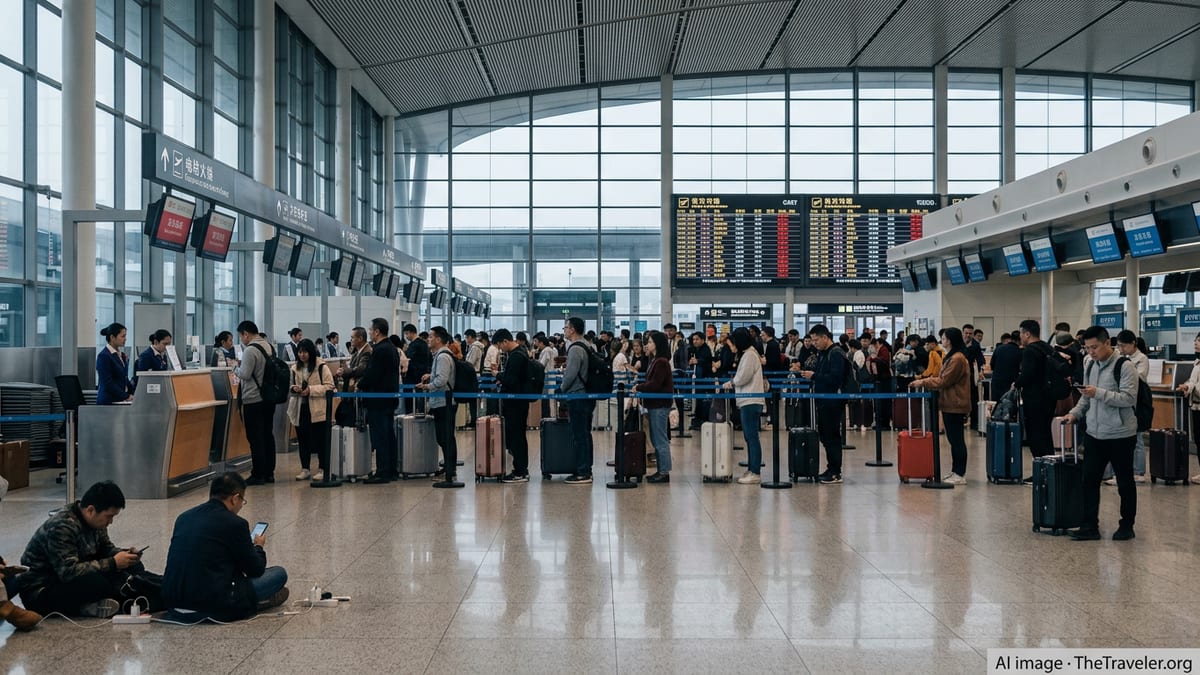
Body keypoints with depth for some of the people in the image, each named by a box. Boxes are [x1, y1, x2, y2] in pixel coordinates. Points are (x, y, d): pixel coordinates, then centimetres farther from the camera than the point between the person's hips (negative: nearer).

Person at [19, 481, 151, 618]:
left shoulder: (94, 520, 0)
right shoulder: (61, 527, -26)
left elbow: (106, 548, 15)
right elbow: (69, 572, -33)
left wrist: (125, 553, -8)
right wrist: (113, 563, -29)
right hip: (39, 592, -9)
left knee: (135, 567, -4)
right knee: (97, 582, -38)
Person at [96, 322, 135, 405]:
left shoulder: (122, 355, 14)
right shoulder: (103, 356, -10)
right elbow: (107, 383, -16)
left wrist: (134, 392, 6)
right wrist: (126, 396, -17)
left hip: (120, 401, 7)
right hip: (108, 402, -7)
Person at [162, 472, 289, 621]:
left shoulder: (184, 517, 10)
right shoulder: (235, 523, -9)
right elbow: (256, 569, 1)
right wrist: (258, 547, 23)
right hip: (211, 605, -7)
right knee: (280, 574, 5)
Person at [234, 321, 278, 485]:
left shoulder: (250, 350, -16)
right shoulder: (270, 346, 9)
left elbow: (245, 374, -18)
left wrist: (236, 369, 3)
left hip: (253, 400, -8)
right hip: (270, 398, 8)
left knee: (255, 438, -2)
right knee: (268, 435, 12)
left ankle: (258, 475, 1)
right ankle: (269, 473, 17)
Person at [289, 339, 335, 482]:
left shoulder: (322, 367, -6)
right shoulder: (295, 368, 11)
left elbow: (329, 386, -10)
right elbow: (290, 386, 22)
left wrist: (311, 390, -19)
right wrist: (294, 389, -2)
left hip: (318, 410, -5)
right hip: (301, 409, 5)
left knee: (320, 440, 0)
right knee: (303, 440, 10)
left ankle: (322, 469, 9)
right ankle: (305, 469, 20)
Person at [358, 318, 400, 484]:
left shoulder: (379, 350, -18)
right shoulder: (392, 349, 12)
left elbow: (371, 375, -20)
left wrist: (359, 385, -4)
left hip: (378, 400, -10)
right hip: (390, 397, 10)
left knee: (380, 437, -6)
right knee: (389, 435, 12)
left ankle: (382, 472, -3)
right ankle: (392, 470, 17)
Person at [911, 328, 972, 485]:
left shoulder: (957, 359, -17)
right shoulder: (951, 357, 17)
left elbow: (943, 381, -17)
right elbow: (942, 378, 20)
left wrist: (923, 382, -10)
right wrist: (922, 381, 11)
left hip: (955, 405, -11)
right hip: (950, 404, 11)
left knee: (957, 439, -6)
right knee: (954, 439, 14)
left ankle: (960, 475, -2)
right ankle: (955, 471, 21)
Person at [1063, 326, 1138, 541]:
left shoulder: (1124, 366, -13)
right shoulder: (1090, 366, 11)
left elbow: (1129, 398, -21)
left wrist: (1099, 393, -28)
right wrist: (1075, 412, 3)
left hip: (1120, 435, -6)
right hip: (1094, 434, 7)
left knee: (1125, 483, 8)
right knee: (1089, 480, 5)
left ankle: (1127, 526, 20)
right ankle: (1090, 526, 11)